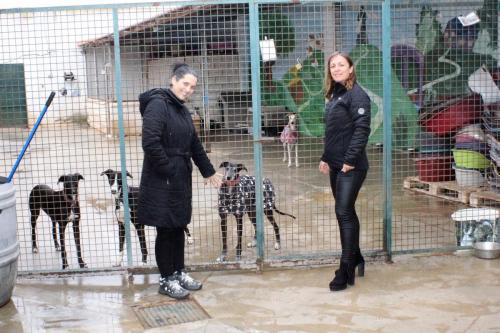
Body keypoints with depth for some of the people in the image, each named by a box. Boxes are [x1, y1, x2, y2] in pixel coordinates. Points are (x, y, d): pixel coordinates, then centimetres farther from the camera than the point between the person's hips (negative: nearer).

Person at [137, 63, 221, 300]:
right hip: (161, 181, -8)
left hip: (180, 179, 8)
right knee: (165, 229, 2)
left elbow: (195, 145, 22)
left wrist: (208, 171, 26)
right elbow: (150, 143, -23)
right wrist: (168, 170, -17)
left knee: (178, 227, 15)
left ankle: (179, 273, 28)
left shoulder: (182, 110, 13)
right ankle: (166, 280, 13)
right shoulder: (158, 104, -14)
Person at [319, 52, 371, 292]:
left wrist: (350, 160, -20)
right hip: (335, 165, 9)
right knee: (346, 213, 14)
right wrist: (326, 158, 15)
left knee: (344, 213, -8)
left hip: (351, 166, -8)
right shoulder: (334, 95, 16)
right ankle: (356, 259, 28)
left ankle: (346, 271, -1)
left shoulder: (357, 95, -10)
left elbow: (362, 129, -18)